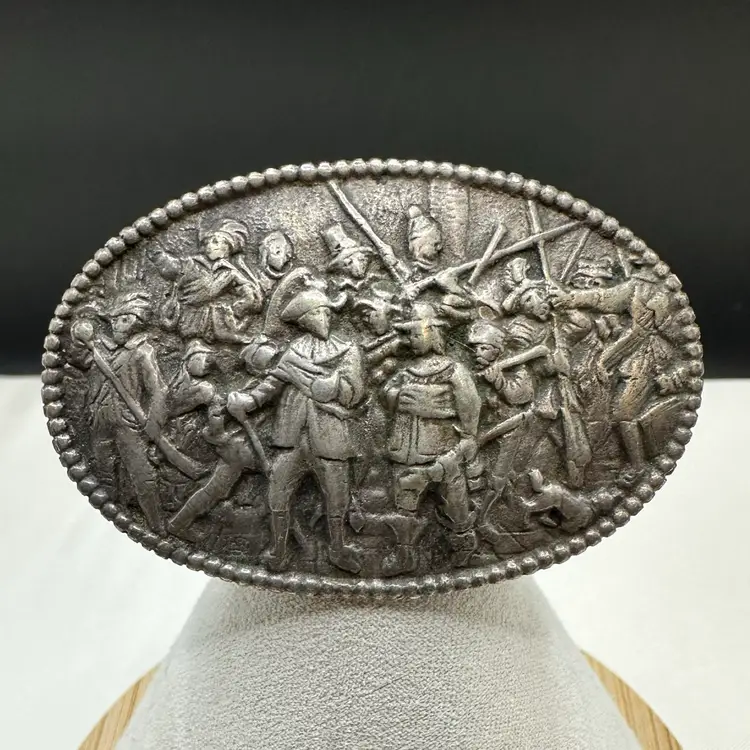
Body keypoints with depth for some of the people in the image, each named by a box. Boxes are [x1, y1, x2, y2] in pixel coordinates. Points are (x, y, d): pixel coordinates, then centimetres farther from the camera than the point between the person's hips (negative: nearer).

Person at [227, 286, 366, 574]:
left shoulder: (348, 352, 2)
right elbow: (273, 382, 1)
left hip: (329, 442, -1)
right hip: (294, 442, 2)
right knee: (278, 496, 6)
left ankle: (337, 550, 33)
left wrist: (304, 376, -12)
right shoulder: (295, 350, 8)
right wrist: (249, 400, -18)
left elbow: (352, 392, -10)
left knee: (336, 500, 10)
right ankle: (277, 553, 24)